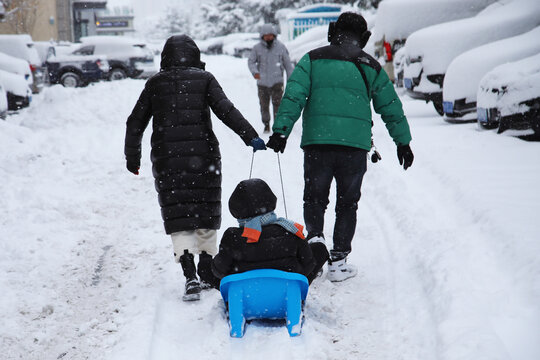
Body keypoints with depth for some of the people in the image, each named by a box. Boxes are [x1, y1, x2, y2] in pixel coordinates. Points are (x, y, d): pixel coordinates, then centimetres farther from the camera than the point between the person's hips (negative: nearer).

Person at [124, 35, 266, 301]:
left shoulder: (155, 83, 8)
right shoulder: (204, 79, 3)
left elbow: (135, 123, 11)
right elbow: (226, 111, -10)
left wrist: (132, 157, 21)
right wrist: (251, 137, -12)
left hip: (166, 159, 0)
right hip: (202, 157, 0)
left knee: (178, 219, 0)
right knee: (206, 214, 14)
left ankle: (191, 277, -15)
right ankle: (207, 273, 22)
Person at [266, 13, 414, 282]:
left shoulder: (312, 60, 7)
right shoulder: (370, 67, 11)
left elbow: (294, 96, -5)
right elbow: (391, 107, 15)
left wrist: (281, 131, -8)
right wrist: (403, 142, 25)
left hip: (316, 142, 0)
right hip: (355, 144, 1)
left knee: (314, 196, 15)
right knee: (347, 203, 10)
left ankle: (314, 236, -7)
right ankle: (338, 260, 9)